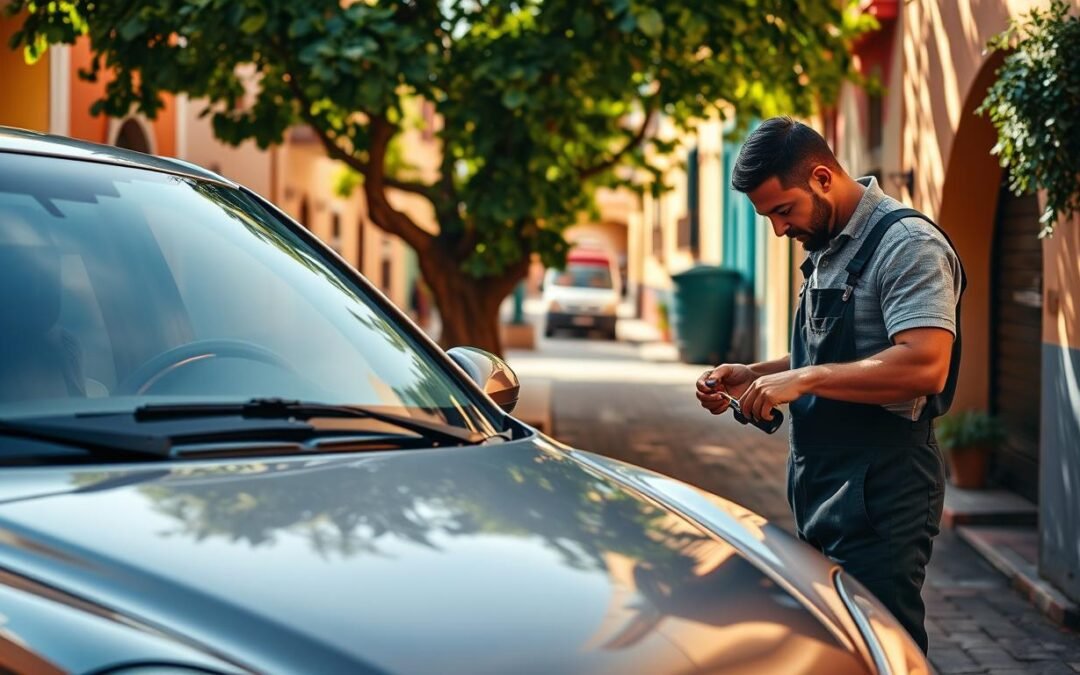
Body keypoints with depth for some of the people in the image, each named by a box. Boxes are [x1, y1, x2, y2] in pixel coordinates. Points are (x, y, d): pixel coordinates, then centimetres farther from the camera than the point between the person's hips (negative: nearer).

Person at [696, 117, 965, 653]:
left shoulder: (907, 244, -14)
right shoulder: (826, 249, 16)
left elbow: (925, 367, -26)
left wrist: (803, 379, -22)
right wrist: (753, 376, 10)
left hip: (879, 496, -10)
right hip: (823, 489, 10)